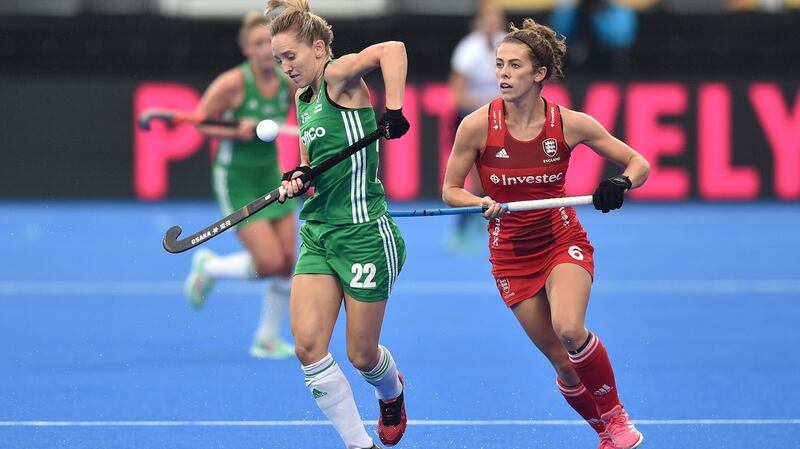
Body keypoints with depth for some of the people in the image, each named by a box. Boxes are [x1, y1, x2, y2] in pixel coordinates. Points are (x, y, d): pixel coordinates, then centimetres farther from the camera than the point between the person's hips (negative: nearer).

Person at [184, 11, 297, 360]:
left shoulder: (288, 83, -5)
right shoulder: (233, 83, -20)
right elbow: (198, 122, -12)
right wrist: (237, 133, -26)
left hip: (270, 177, 6)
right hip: (235, 178, -6)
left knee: (287, 263, 2)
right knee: (269, 263, -13)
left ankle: (267, 340, 19)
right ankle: (209, 267, 16)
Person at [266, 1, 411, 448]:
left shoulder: (339, 77, -12)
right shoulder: (304, 100, 12)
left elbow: (392, 50, -30)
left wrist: (394, 113, -34)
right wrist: (298, 178, 0)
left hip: (365, 234, -7)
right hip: (319, 235, 7)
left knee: (361, 355, 5)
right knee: (308, 344, -9)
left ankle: (392, 392, 42)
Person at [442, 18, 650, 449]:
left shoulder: (569, 123, -12)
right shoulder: (477, 126, -13)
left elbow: (638, 163, -3)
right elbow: (450, 191, -3)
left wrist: (621, 183, -26)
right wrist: (485, 204, -24)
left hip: (563, 240, -1)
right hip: (511, 253, 1)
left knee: (569, 329, -29)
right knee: (561, 360, -1)